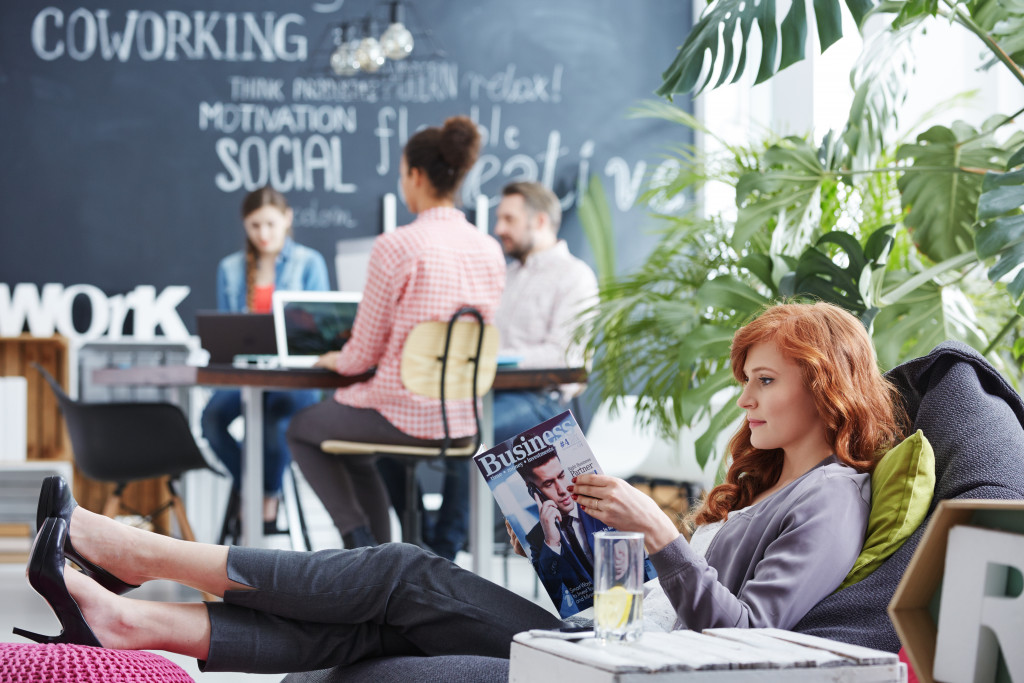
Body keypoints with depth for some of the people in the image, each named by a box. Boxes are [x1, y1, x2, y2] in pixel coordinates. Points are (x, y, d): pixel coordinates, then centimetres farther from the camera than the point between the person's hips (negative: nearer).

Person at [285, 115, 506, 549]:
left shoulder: (396, 246, -18)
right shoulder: (489, 251, 1)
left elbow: (365, 353, -12)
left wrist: (334, 360, 12)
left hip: (405, 416, -6)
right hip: (463, 423, 6)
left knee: (301, 429, 24)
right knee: (353, 449, 34)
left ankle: (359, 538, 16)